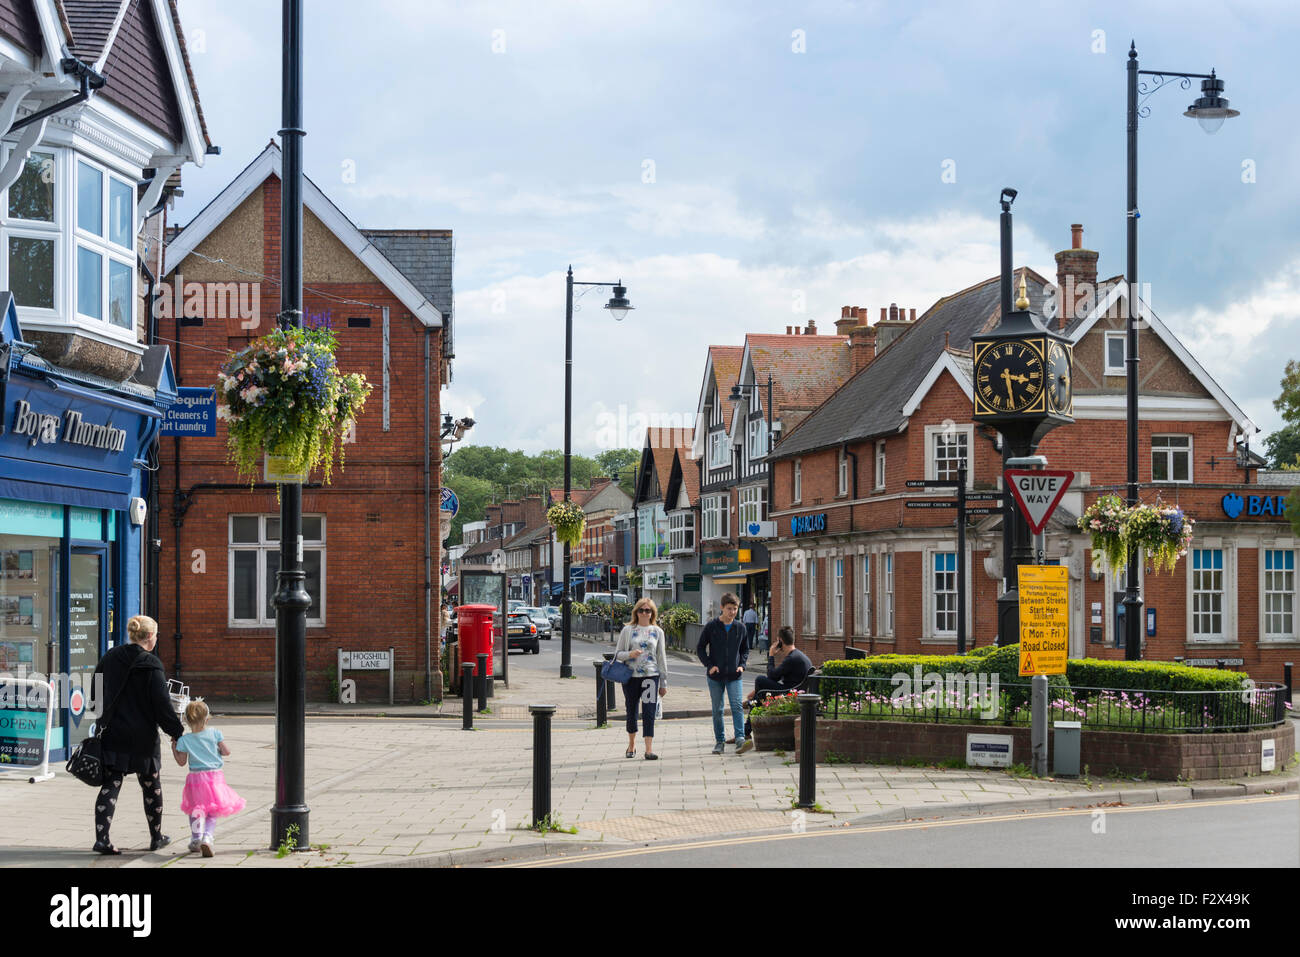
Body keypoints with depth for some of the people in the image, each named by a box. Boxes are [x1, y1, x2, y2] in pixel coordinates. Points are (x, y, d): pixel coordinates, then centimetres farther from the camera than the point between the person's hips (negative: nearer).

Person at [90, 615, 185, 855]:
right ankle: (156, 837, 25)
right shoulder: (150, 665, -13)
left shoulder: (110, 658, 4)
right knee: (151, 786, 13)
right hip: (142, 738, -4)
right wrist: (177, 732, -5)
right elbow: (162, 704, -13)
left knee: (110, 785, 4)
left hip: (112, 735, 4)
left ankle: (101, 837, -9)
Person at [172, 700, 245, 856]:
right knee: (212, 812, 6)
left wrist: (174, 748, 12)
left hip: (196, 777, 0)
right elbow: (227, 751, -2)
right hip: (215, 775, 0)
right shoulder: (215, 733, -6)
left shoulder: (184, 740, -6)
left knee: (196, 810, 19)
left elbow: (181, 762, -1)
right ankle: (207, 837, -15)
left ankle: (195, 840, 18)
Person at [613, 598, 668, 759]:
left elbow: (662, 657, 11)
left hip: (651, 675, 0)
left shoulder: (657, 631, 9)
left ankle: (649, 749, -12)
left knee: (649, 713, -9)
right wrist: (630, 654, -17)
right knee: (631, 712, 8)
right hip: (631, 676, 0)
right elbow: (617, 653, 5)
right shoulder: (628, 630, 4)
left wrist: (664, 683, 10)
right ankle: (631, 745, 28)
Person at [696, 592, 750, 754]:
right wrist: (709, 665, -9)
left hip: (734, 675, 1)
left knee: (737, 706, -14)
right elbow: (700, 648, 4)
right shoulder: (711, 626, -2)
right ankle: (720, 741, 15)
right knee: (717, 710, 5)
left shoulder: (740, 628, 6)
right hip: (716, 675, -1)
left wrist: (742, 665, 1)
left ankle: (740, 740, -21)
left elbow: (745, 649, 18)